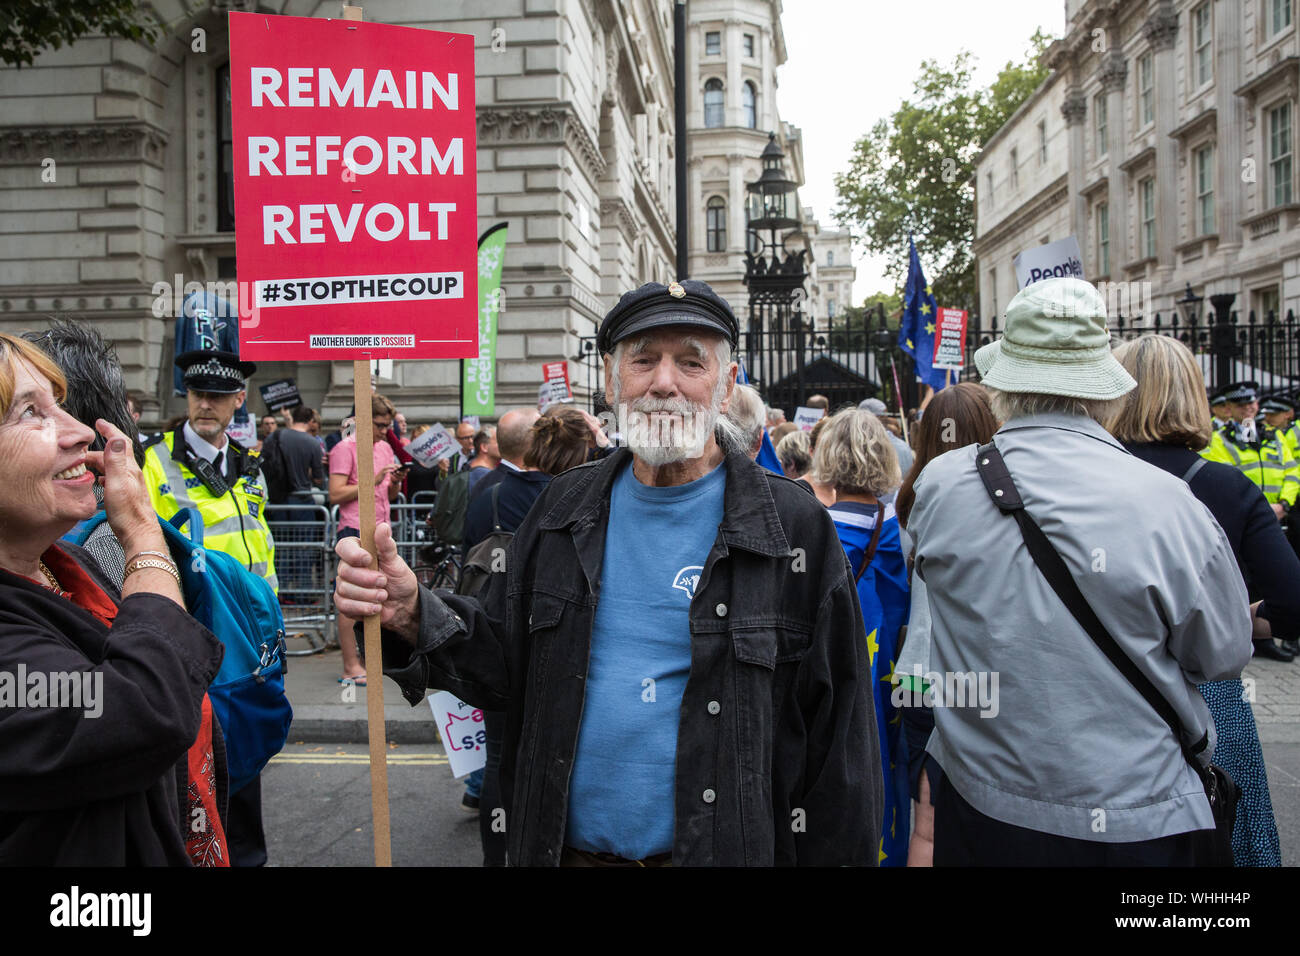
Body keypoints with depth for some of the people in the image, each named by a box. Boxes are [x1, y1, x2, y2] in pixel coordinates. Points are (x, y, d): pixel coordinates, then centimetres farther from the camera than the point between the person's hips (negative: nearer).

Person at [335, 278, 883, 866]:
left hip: (724, 848, -3)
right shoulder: (564, 509, 2)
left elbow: (837, 734, -8)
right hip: (562, 847, 4)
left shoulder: (797, 528, -10)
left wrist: (834, 857, -10)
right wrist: (415, 615, -13)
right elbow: (503, 669, 4)